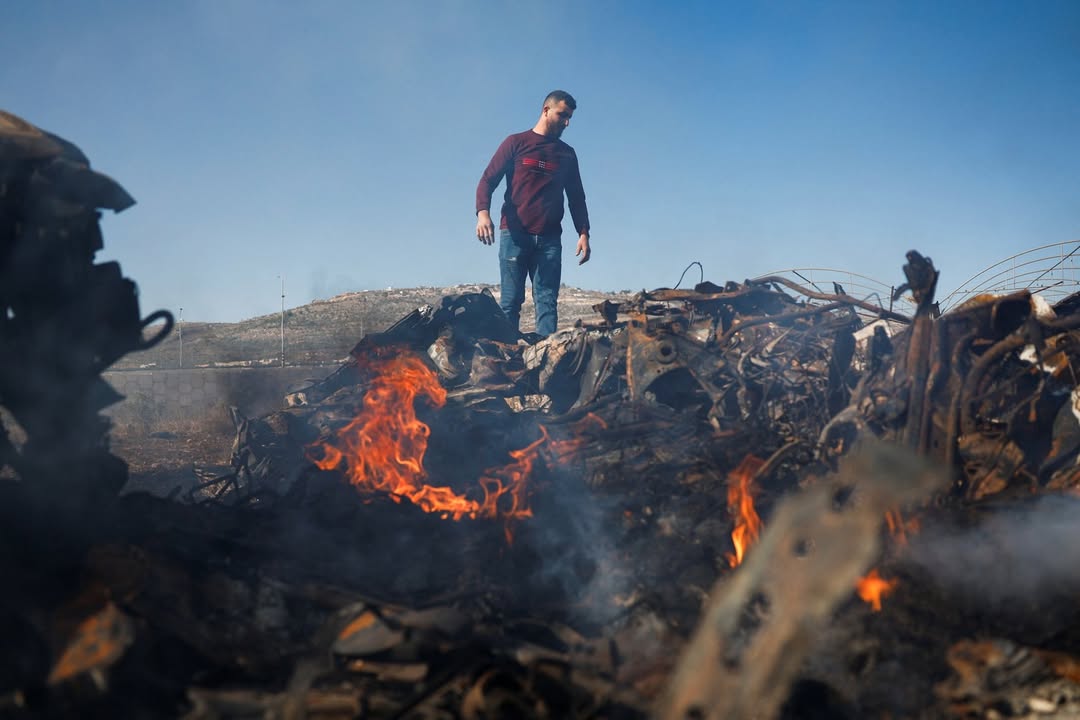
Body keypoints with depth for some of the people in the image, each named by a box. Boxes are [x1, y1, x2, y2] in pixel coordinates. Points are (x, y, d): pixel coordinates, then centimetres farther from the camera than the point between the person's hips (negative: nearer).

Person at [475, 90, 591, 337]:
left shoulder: (567, 154, 17)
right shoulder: (516, 143, 7)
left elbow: (576, 198, 18)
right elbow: (487, 181, 1)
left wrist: (583, 233, 4)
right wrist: (483, 213, -18)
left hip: (549, 238, 3)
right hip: (514, 234, -3)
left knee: (547, 303, -6)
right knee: (510, 302, -6)